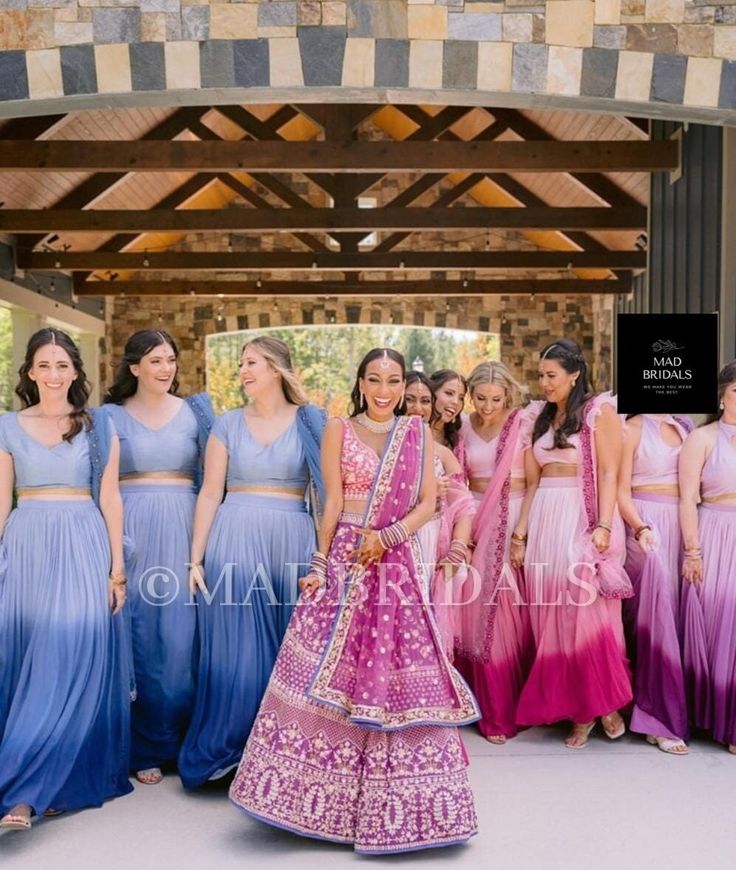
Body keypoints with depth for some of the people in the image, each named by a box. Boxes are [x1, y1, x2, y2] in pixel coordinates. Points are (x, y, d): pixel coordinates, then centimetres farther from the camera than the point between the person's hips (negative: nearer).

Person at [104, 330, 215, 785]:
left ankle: (180, 741, 16)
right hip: (131, 531, 0)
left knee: (181, 638, 1)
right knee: (139, 638, 2)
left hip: (183, 530, 1)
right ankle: (147, 747, 15)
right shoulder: (111, 416, 5)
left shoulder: (195, 411, 8)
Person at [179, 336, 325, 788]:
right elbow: (210, 493, 4)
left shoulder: (310, 422, 3)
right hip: (234, 540, 1)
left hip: (292, 542, 0)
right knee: (235, 650, 3)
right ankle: (223, 752, 17)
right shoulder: (228, 424, 6)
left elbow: (325, 491, 1)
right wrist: (196, 558, -1)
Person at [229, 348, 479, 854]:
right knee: (331, 673, -2)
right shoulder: (340, 430, 4)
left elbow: (428, 503, 3)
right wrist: (318, 565, -6)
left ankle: (393, 803, 16)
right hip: (345, 562, -1)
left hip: (399, 564, 1)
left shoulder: (418, 432, 8)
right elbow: (332, 504, 1)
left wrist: (387, 537, -12)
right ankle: (330, 796, 12)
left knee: (399, 672, 2)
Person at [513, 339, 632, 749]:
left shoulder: (600, 410, -1)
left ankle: (607, 701, 9)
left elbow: (609, 473, -8)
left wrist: (604, 526, -18)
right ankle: (578, 710, 13)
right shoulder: (543, 419, 17)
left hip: (583, 519, -6)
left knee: (587, 611, -6)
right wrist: (520, 533, 9)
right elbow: (534, 482, 15)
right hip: (545, 522, 6)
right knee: (553, 618, 5)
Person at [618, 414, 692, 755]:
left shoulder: (685, 427, 15)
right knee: (655, 612, -11)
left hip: (682, 525, 6)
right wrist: (640, 527, -22)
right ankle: (662, 718, -6)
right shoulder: (634, 428, -2)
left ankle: (658, 708, 16)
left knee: (673, 612, 6)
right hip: (648, 523, -6)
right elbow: (621, 491, -5)